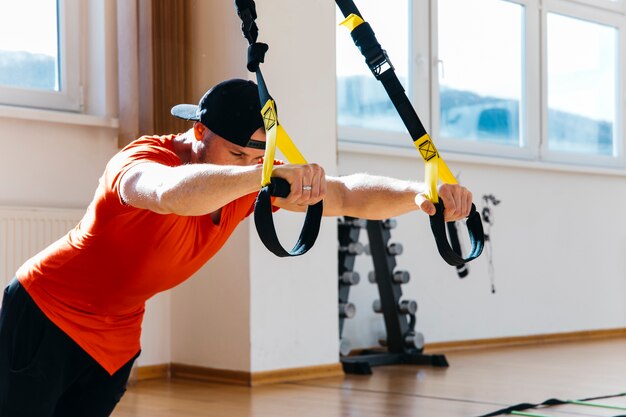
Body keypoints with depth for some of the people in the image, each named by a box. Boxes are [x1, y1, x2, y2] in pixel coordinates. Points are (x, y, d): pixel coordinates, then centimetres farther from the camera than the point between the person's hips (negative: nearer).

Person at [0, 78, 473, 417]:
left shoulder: (250, 181, -10)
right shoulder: (142, 159, -29)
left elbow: (347, 196, -17)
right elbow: (171, 193, -55)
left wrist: (420, 194, -35)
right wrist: (267, 175, -68)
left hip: (117, 335, 6)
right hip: (45, 316, -6)